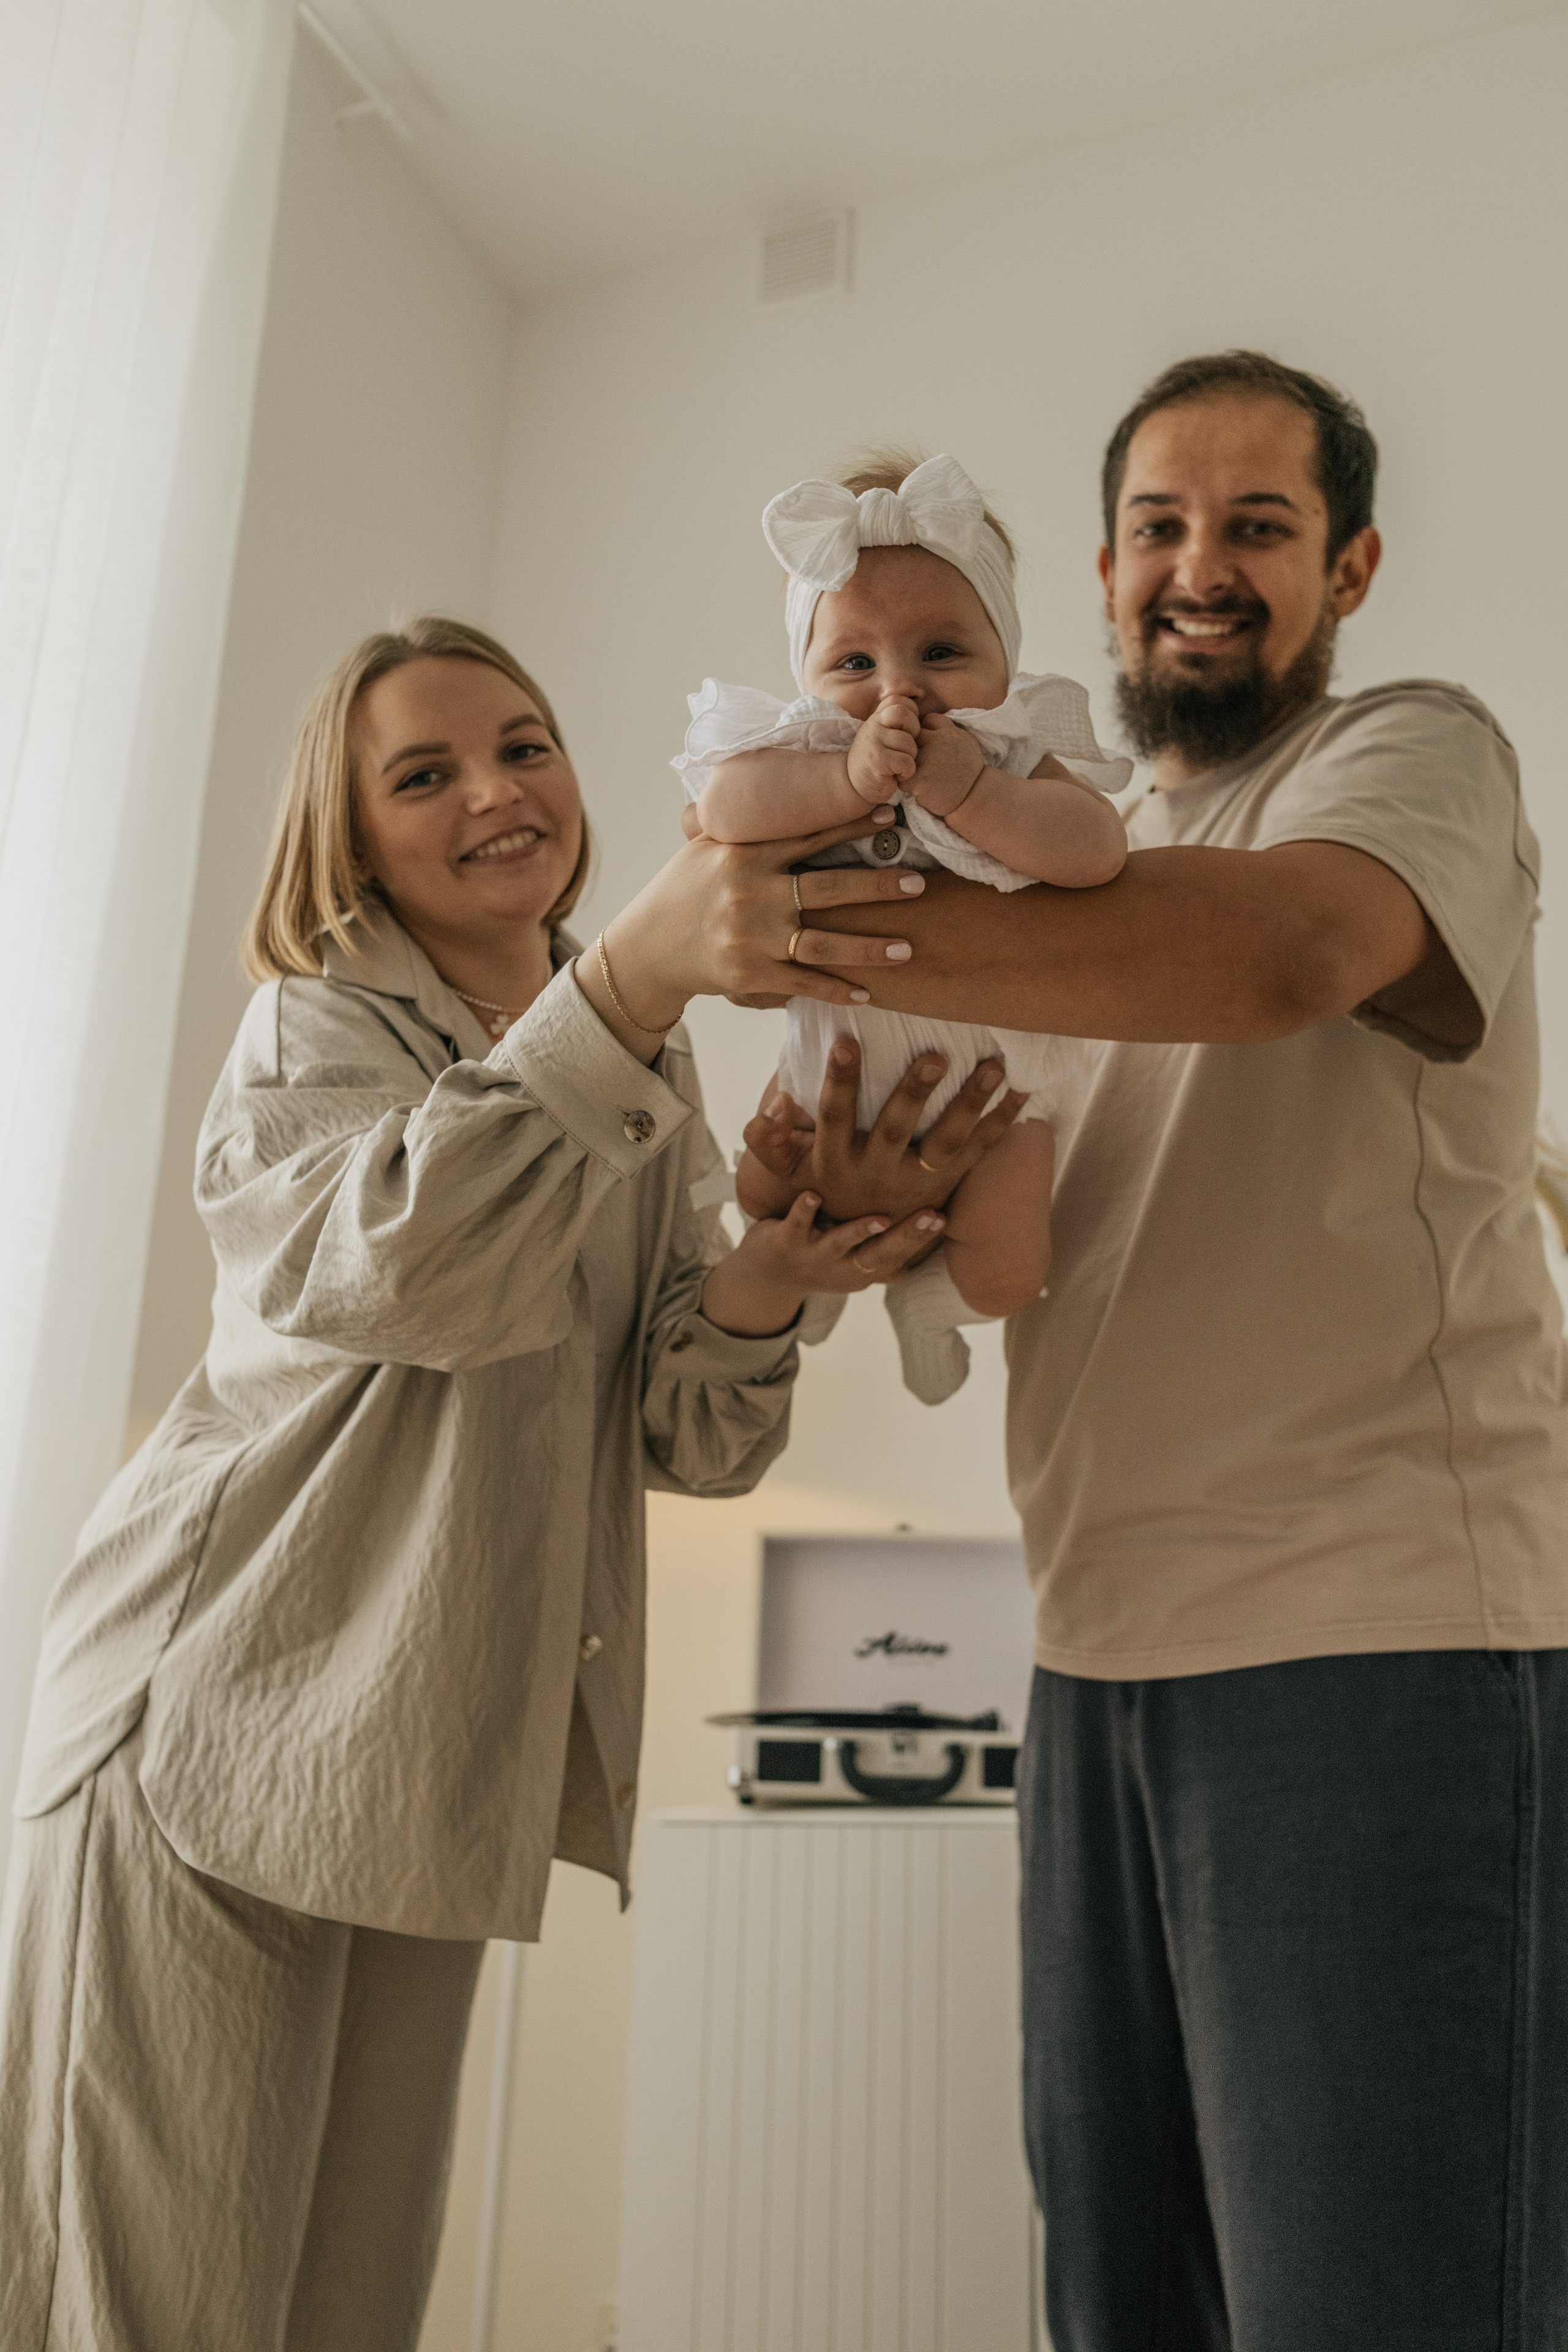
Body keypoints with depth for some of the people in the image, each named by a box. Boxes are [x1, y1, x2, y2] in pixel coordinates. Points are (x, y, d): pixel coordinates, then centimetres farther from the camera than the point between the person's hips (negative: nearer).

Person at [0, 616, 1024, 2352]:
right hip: (221, 1712, -5)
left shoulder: (649, 1087, 11)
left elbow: (685, 1439, 4)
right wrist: (634, 975, -39)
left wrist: (755, 1292, -18)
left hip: (444, 1752, 6)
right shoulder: (317, 1022, -5)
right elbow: (389, 1264, -29)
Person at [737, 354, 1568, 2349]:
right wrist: (898, 1196, -2)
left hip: (1375, 1644, -7)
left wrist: (822, 917, -25)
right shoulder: (1090, 873, 21)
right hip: (1103, 1657, 7)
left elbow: (1282, 948, -26)